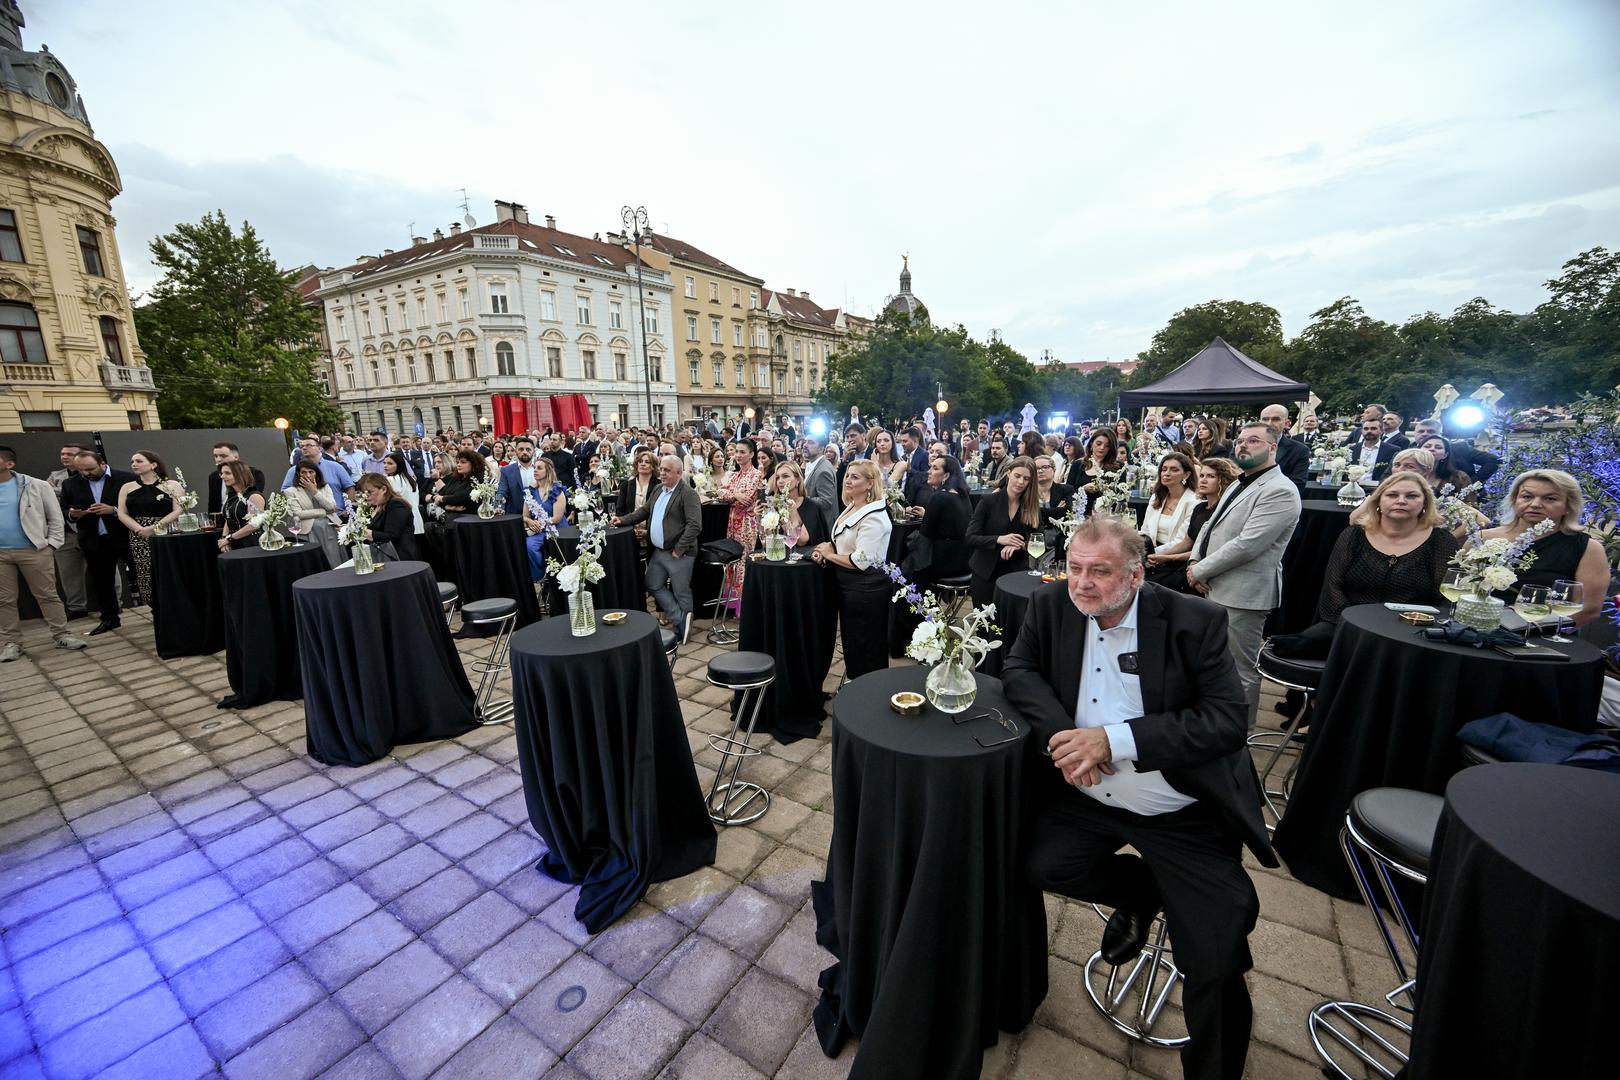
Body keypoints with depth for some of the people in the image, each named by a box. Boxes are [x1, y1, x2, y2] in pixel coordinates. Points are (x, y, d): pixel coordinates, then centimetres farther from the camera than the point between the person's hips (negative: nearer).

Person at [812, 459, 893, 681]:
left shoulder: (873, 516, -21)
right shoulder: (851, 508, 8)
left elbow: (860, 561, -27)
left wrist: (829, 553, -13)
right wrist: (827, 548, -1)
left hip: (866, 589, -9)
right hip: (848, 585, 9)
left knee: (866, 653, 6)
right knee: (851, 645, 22)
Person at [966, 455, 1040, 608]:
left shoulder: (1033, 507, 1)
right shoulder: (988, 501, -7)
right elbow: (971, 538, -11)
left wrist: (1018, 545, -21)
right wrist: (999, 539, -26)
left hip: (1016, 571, 2)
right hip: (986, 571, -1)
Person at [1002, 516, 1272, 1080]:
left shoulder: (1194, 621, -14)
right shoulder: (1051, 606, -4)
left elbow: (1228, 720, -17)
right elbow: (1018, 668, -3)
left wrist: (1113, 739, -26)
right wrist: (1059, 733, -21)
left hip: (1183, 816, -3)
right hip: (1087, 797, 3)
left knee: (1215, 965, -6)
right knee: (1040, 864, -16)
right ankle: (1140, 891, 16)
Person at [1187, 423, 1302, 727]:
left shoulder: (1280, 491, -14)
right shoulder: (1237, 486, 17)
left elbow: (1246, 545, -22)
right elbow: (1210, 527, 20)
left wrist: (1200, 571, -15)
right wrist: (1194, 561, 2)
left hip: (1243, 594, -9)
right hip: (1214, 588, 9)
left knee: (1240, 669, 2)